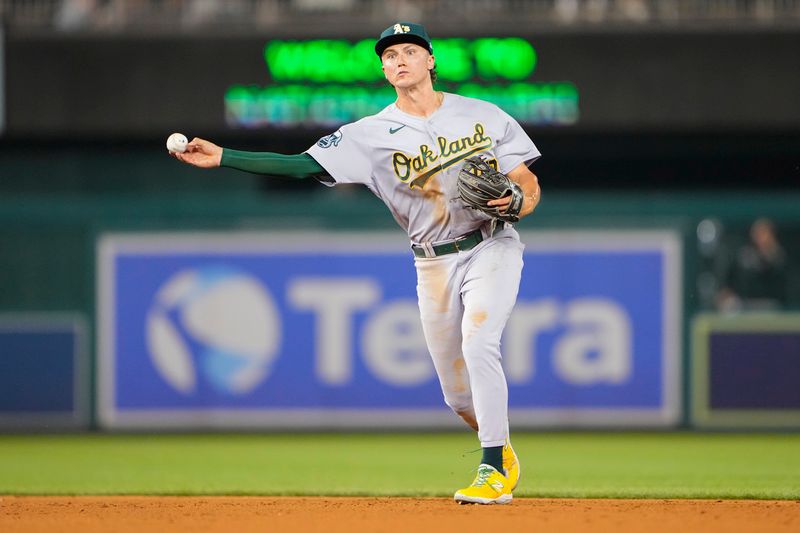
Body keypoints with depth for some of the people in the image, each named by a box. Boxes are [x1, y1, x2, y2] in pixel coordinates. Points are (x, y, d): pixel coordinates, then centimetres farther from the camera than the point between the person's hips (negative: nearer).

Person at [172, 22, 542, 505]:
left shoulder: (484, 116, -1)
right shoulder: (373, 135, -2)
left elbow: (531, 188, 1)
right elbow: (305, 164, -12)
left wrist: (516, 201, -23)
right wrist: (221, 158, -21)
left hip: (493, 248, -3)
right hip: (434, 265, 3)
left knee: (477, 342, -25)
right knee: (458, 393, 5)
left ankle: (494, 471, -20)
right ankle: (502, 449, 33)